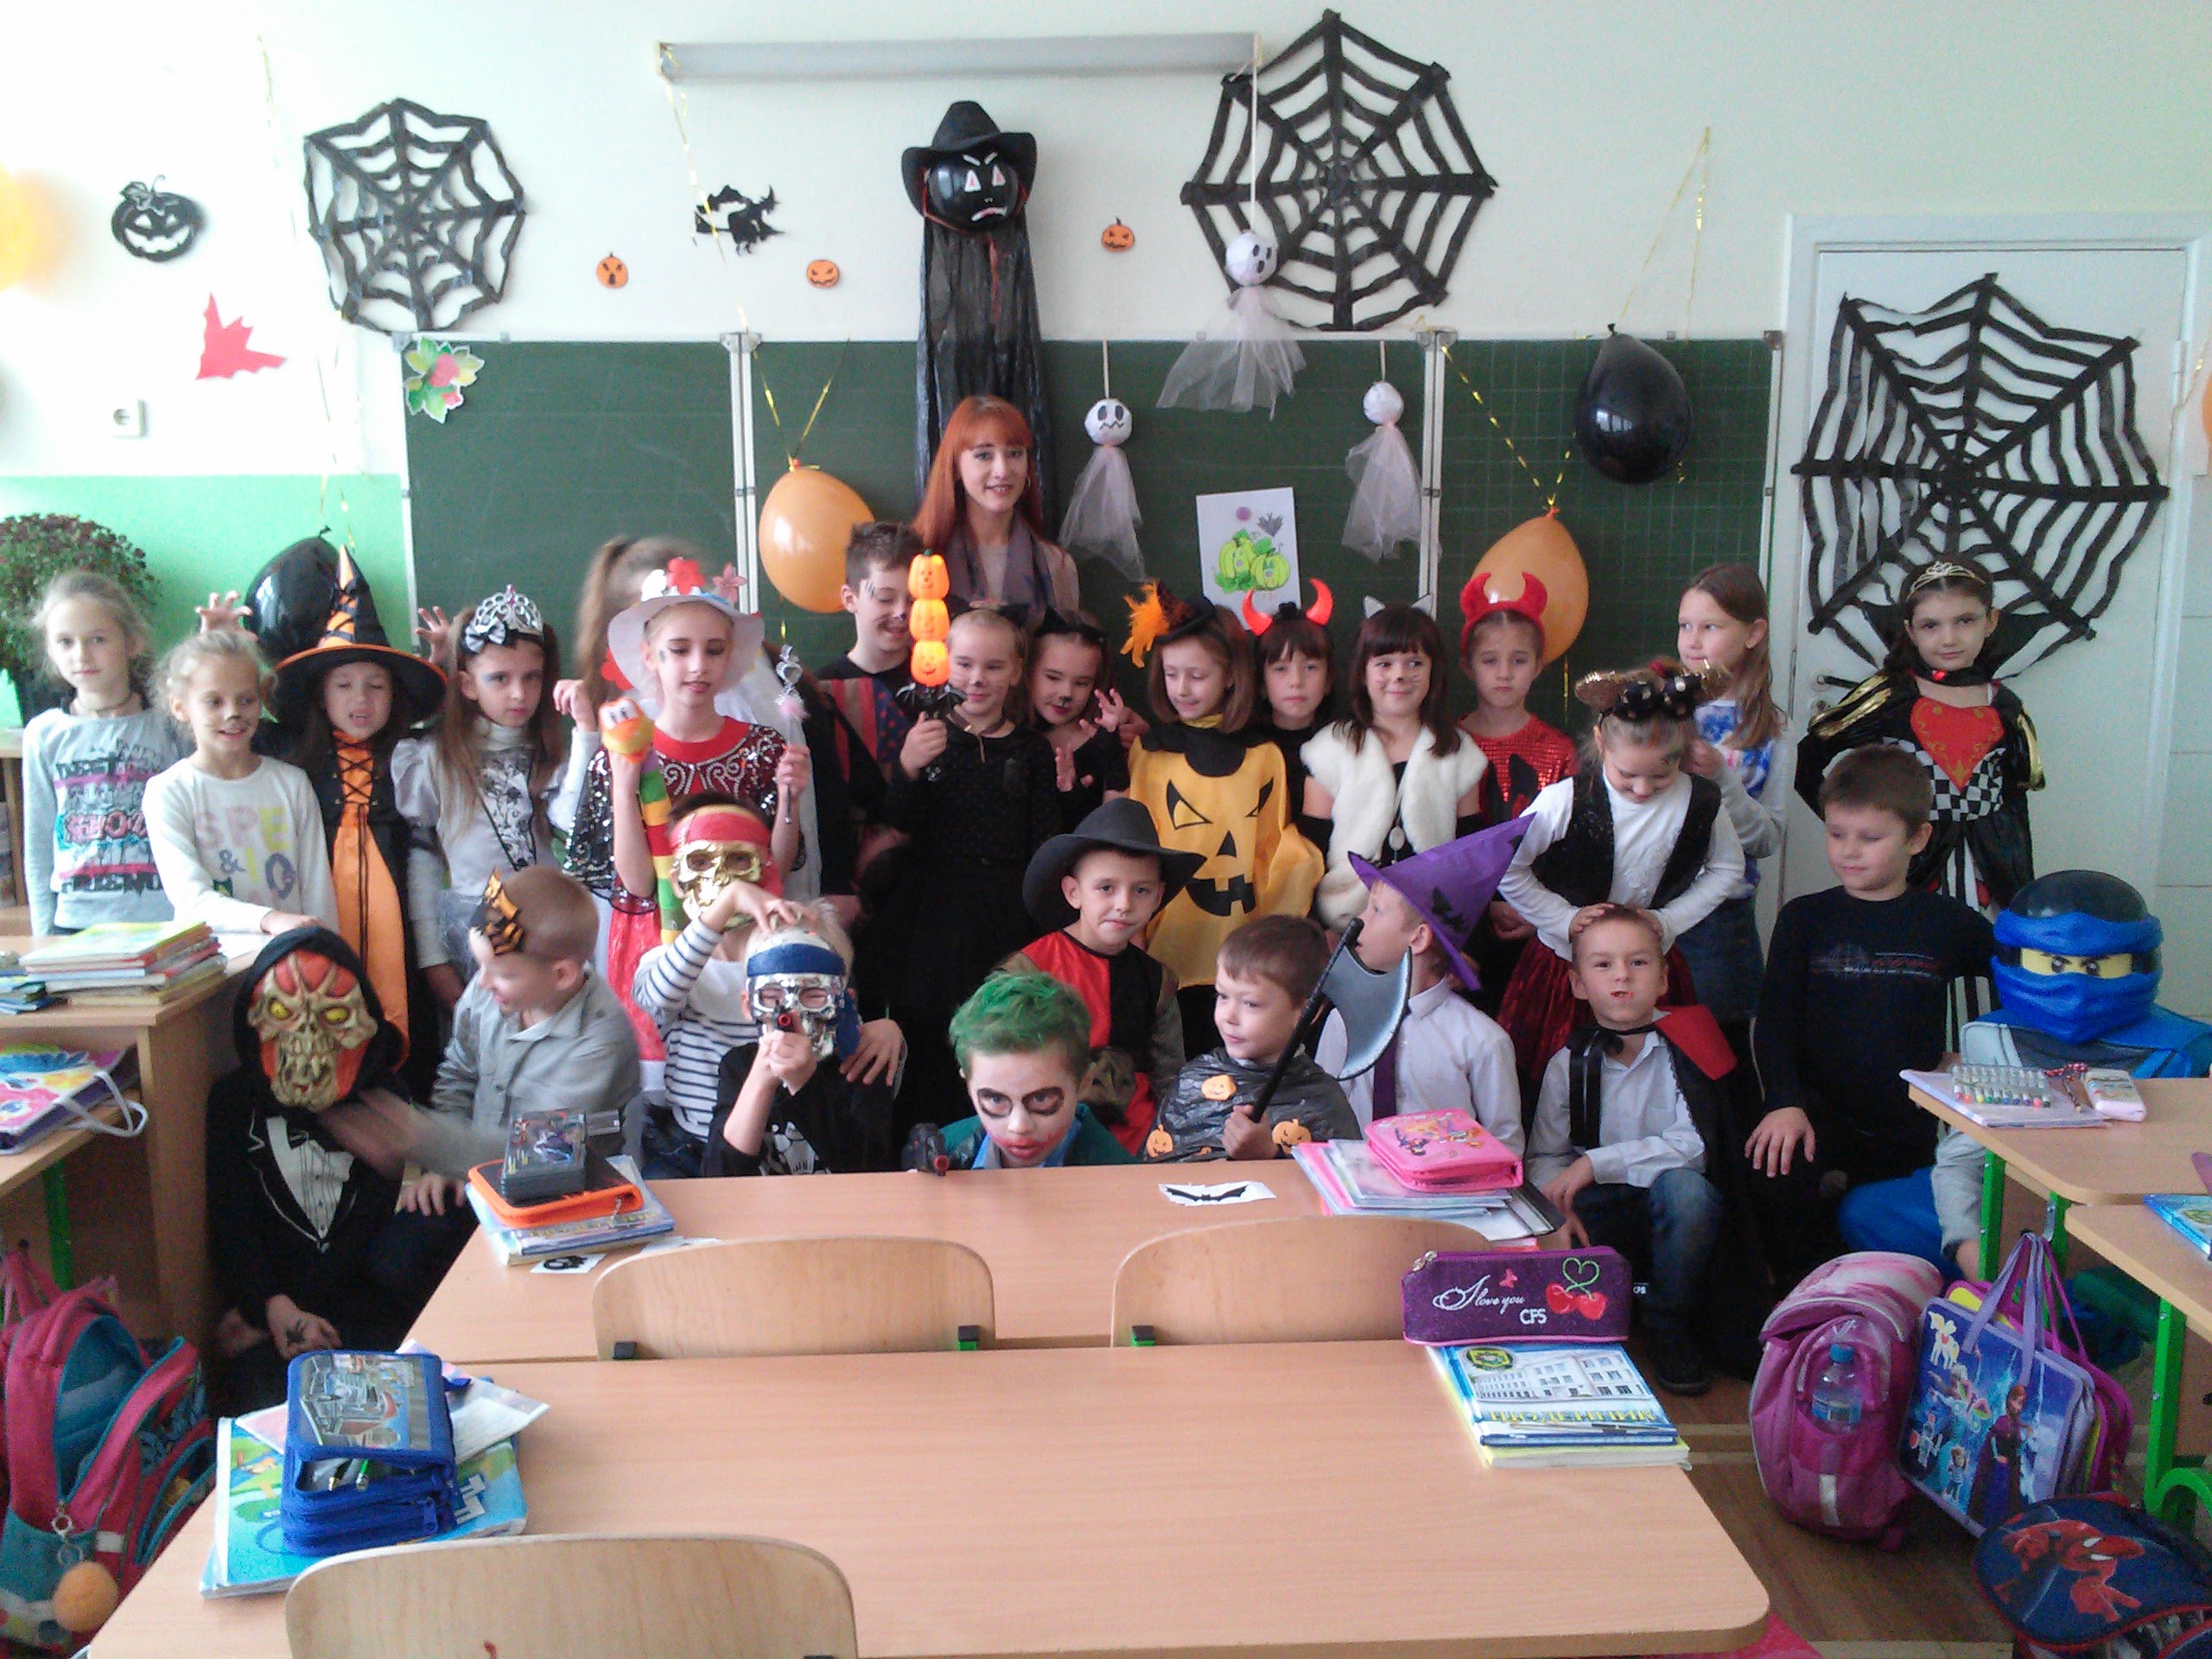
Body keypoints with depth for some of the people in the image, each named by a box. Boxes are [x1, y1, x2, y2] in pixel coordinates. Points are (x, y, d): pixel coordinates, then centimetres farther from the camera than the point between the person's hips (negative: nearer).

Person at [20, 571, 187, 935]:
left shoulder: (171, 724, -2)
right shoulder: (44, 736, 3)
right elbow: (38, 847, 8)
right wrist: (44, 935, 6)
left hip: (165, 921, -1)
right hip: (76, 926, 1)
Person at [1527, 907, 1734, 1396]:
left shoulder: (1684, 1050, -6)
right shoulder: (1568, 1064, 1)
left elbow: (1694, 1146, -19)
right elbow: (1544, 1157, -2)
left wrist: (1595, 1163, -25)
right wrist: (1557, 1208, -24)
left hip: (1668, 1209, -1)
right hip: (1595, 1214, 1)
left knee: (1683, 1187, -35)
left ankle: (1670, 1328, -13)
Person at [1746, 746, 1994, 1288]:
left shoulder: (1948, 923, 6)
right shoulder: (1805, 918, 7)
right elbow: (1775, 1021, -1)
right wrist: (1786, 1102, -18)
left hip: (1910, 1134, 1)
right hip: (1820, 1117, -1)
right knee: (1772, 1177, -29)